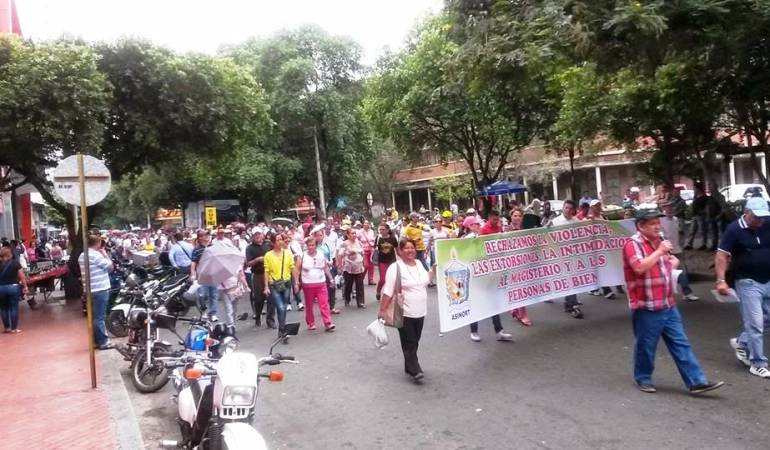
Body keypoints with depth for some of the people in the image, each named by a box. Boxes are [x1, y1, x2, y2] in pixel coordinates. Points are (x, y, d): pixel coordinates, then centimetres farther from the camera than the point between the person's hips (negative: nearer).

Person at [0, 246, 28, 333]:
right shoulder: (15, 263, -4)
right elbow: (22, 276, -4)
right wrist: (25, 287, 4)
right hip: (13, 287, -1)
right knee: (14, 307, 5)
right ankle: (14, 328, 7)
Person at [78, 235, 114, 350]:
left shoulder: (82, 256, 12)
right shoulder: (96, 255, -17)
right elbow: (110, 267, -13)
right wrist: (105, 254, -1)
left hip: (90, 290, 9)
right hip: (100, 290, -9)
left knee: (94, 316, 15)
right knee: (100, 317, -5)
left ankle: (97, 340, 22)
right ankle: (103, 342, 0)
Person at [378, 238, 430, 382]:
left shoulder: (419, 264, 7)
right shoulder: (395, 267, -13)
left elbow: (426, 282, 22)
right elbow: (388, 291, -16)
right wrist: (382, 310, -18)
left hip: (420, 312, 6)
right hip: (404, 313, -6)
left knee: (414, 342, 15)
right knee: (409, 343, -1)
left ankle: (409, 367, 28)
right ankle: (415, 370, 5)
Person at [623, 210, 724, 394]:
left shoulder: (659, 241, 13)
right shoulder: (633, 244, -14)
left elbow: (672, 259, 32)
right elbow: (640, 268, -30)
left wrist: (672, 262, 9)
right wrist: (660, 251, -23)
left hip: (668, 305, 8)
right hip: (646, 308, -8)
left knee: (681, 344, 9)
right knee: (645, 347, 6)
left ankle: (696, 382, 13)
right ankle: (642, 378, 24)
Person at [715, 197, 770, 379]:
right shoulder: (734, 229, -11)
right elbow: (722, 255, -12)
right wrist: (721, 280, -19)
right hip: (748, 283, -5)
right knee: (755, 324, 0)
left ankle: (741, 343, 33)